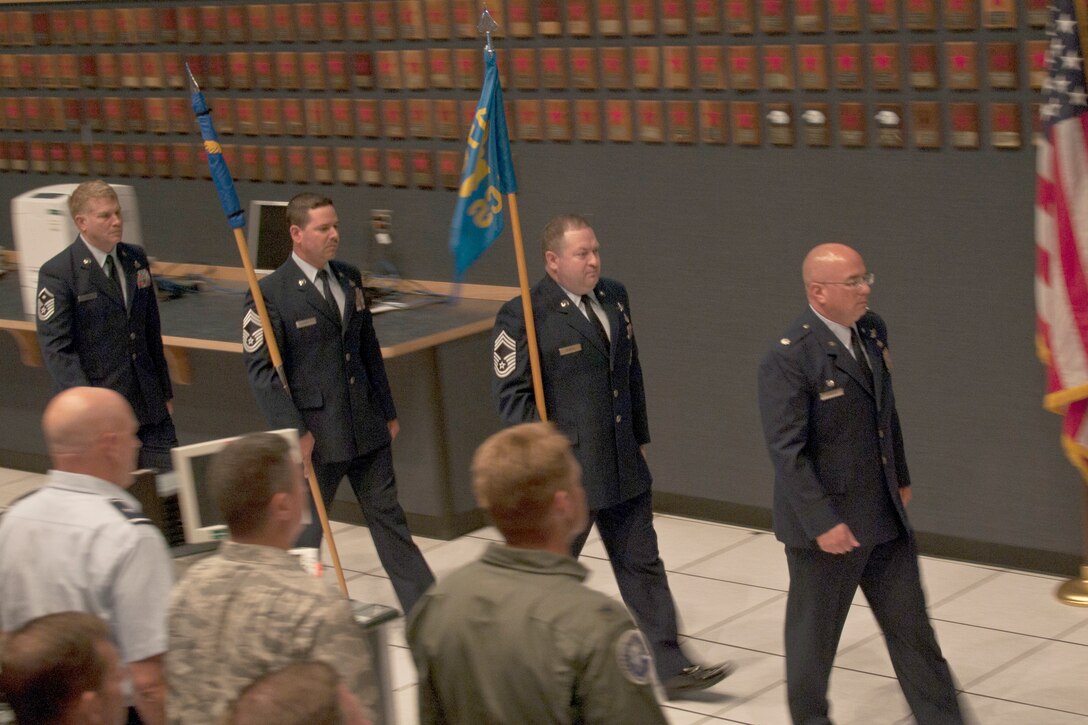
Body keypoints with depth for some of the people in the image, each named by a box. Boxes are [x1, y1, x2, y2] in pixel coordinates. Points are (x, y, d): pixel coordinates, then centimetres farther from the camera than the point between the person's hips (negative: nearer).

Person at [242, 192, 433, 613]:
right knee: (304, 531, 7)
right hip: (315, 435, -6)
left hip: (367, 428, 6)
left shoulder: (349, 278, 9)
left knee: (388, 517, 11)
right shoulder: (271, 293, -11)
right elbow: (261, 370, -14)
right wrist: (294, 432, -18)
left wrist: (387, 412, 16)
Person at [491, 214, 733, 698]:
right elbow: (511, 394, -14)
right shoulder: (524, 315, -15)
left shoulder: (614, 297, 7)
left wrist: (639, 437, 17)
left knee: (642, 567, 9)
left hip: (624, 467, 7)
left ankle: (669, 669, 14)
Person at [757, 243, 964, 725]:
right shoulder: (788, 359, -21)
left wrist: (900, 478, 18)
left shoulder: (872, 330, 3)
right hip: (827, 522, -7)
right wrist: (822, 523, -22)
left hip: (885, 517, 7)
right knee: (814, 633, 12)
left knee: (911, 626, 14)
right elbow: (786, 451, -22)